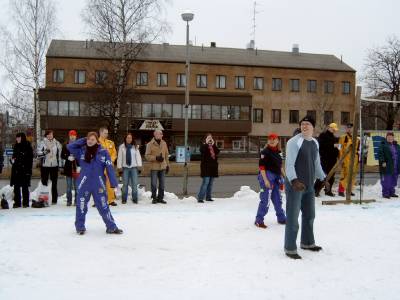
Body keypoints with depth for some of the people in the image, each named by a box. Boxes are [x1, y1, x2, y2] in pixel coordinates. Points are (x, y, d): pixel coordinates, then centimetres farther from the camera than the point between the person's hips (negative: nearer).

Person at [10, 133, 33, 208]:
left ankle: (25, 203, 5)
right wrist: (12, 160, 0)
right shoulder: (16, 147, 13)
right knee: (16, 187, 6)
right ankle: (17, 202, 12)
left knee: (25, 187, -1)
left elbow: (30, 159, -6)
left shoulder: (27, 147, -4)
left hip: (25, 170, -6)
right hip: (16, 170, 6)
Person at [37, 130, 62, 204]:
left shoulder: (57, 143, 8)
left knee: (54, 183, 5)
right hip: (45, 165, -1)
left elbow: (59, 154, 11)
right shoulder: (42, 143, 1)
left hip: (54, 165, 1)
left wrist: (60, 165, 8)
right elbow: (39, 154, -4)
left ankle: (54, 199, 11)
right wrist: (44, 152, -23)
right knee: (44, 182, 1)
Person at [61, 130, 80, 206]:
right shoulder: (65, 145, 5)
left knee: (76, 185, 0)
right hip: (68, 168, 2)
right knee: (69, 186, 7)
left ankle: (76, 201, 8)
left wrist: (79, 166, -9)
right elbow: (62, 156, 8)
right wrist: (68, 158, -11)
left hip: (76, 167, -2)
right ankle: (69, 201, 15)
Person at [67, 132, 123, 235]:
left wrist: (114, 183, -9)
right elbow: (69, 146, 2)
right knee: (81, 206, 8)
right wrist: (83, 141, -2)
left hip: (99, 184, -1)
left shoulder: (103, 152, -4)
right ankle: (80, 227, 25)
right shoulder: (81, 151, 3)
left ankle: (111, 227, 12)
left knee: (103, 206, 3)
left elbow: (109, 168, -5)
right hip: (84, 184, 2)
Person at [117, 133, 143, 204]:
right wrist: (119, 166, 2)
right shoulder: (122, 147, 2)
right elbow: (120, 157, 4)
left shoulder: (135, 147, 4)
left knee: (134, 184, -1)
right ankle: (124, 199, 11)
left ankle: (135, 199, 6)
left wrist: (139, 165, -2)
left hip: (134, 167, 1)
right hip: (125, 167, 0)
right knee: (125, 184, 2)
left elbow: (138, 156, 4)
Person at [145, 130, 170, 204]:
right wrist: (156, 158, -18)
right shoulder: (150, 144, -6)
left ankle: (160, 198, 18)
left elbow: (166, 154, 15)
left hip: (162, 167, 4)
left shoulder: (164, 143, 9)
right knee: (154, 184, 0)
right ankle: (154, 198, 13)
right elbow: (147, 156, -8)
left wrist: (167, 164, 14)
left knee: (162, 184, 8)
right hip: (154, 167, -4)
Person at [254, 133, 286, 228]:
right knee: (265, 200, -8)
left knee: (277, 199, 17)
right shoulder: (265, 152, -10)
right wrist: (265, 180, -21)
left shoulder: (278, 152, 13)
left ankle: (281, 218, 31)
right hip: (267, 176, -8)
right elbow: (261, 166, -15)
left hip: (276, 178, 8)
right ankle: (259, 220, 0)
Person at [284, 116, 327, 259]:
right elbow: (289, 164, -20)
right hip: (294, 185, -8)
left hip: (309, 186, 8)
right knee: (292, 218, -1)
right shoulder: (294, 141, -13)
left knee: (309, 215, 20)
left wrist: (323, 178, 23)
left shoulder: (315, 143, 12)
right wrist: (294, 180, -33)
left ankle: (307, 242, 39)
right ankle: (290, 248, 12)